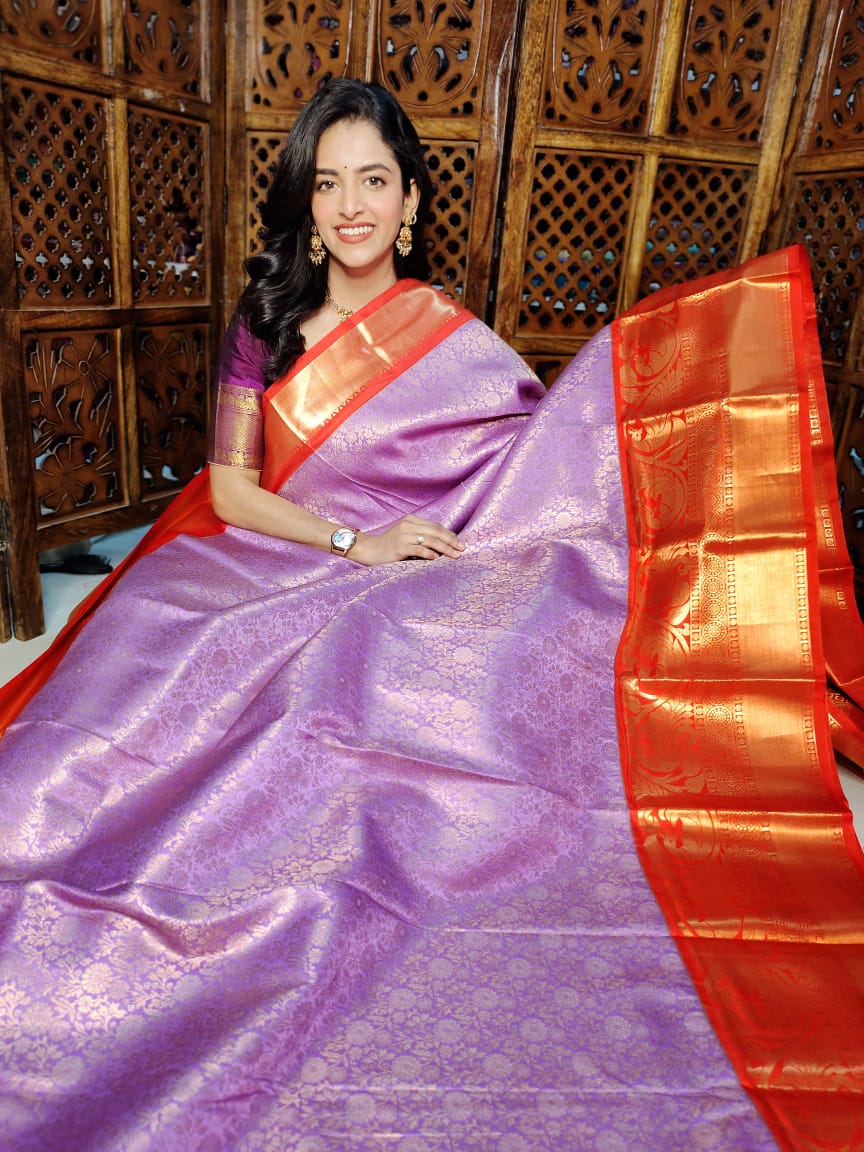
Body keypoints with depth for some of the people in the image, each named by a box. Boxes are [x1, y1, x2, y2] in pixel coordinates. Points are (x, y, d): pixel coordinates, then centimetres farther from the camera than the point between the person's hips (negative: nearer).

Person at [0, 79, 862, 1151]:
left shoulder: (452, 339, 4)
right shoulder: (266, 317, 7)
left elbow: (553, 457, 2)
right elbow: (229, 487, 2)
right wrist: (352, 541, -11)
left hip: (410, 599, -1)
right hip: (268, 573, 2)